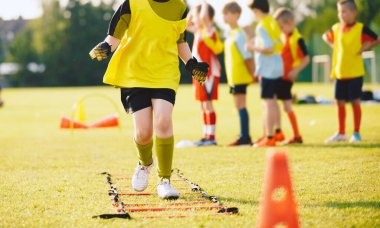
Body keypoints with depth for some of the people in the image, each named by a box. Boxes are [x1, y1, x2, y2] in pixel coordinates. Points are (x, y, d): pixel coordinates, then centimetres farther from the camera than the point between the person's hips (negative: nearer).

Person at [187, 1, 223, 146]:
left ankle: (211, 137, -7)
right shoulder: (199, 31, 14)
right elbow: (186, 25, 30)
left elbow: (204, 17, -31)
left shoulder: (209, 29, -11)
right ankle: (206, 136, 16)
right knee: (204, 105, 11)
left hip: (209, 73, -9)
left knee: (207, 104, -9)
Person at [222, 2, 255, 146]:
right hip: (234, 77, 9)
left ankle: (245, 137, -8)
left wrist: (252, 74, -13)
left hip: (240, 77, -9)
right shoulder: (230, 33, 15)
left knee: (240, 106, -8)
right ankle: (244, 136, 15)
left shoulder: (238, 34, -13)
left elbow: (247, 56, -14)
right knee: (239, 106, 11)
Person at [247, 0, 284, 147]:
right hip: (277, 67, 9)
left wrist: (253, 48, -11)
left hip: (267, 69, -9)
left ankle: (269, 137, -6)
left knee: (268, 102, -7)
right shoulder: (274, 23, 12)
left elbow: (268, 48, -24)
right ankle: (277, 131, 29)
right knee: (273, 100, 20)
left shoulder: (262, 27, -16)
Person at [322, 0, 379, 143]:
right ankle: (341, 134, 19)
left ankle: (356, 134, 8)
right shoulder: (336, 28, 6)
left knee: (355, 102, -1)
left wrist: (365, 48, -11)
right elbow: (325, 36, 25)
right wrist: (333, 45, 10)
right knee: (340, 102, 9)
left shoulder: (361, 29, -8)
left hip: (355, 72, -5)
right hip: (339, 72, 5)